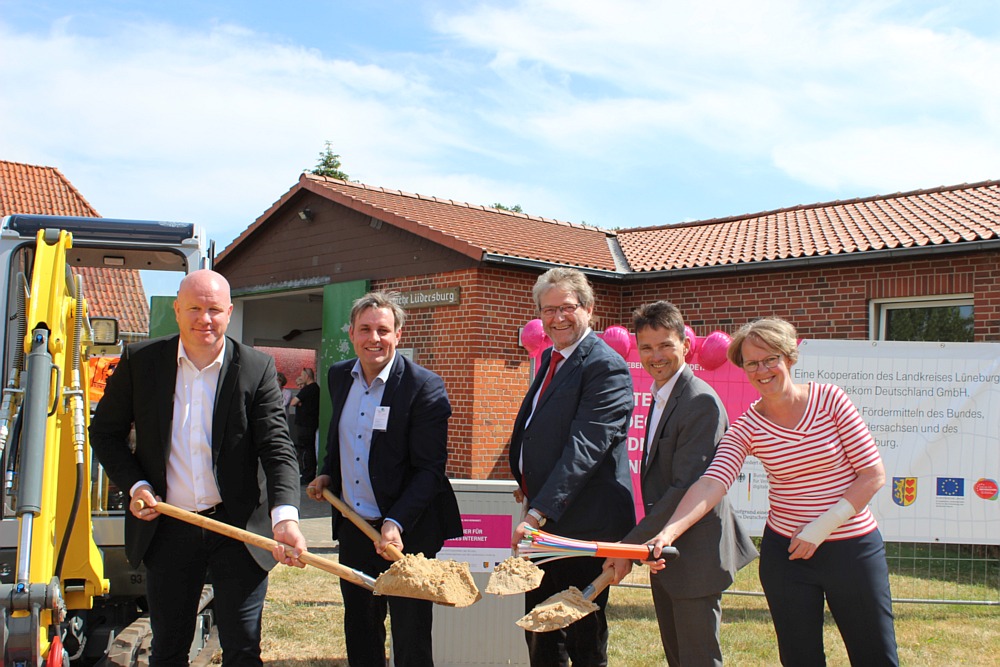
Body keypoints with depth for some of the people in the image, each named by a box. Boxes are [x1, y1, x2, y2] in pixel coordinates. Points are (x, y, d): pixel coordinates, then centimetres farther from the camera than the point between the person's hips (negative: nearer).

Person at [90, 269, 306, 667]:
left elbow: (277, 447, -12)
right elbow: (105, 432, 9)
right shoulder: (140, 361, -1)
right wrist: (134, 485, -6)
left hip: (238, 529, -1)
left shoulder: (256, 368, -6)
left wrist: (285, 516, -27)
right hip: (167, 529, 2)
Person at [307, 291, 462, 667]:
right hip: (352, 527, 6)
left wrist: (396, 523, -28)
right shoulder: (339, 376, 6)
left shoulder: (424, 387, -15)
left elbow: (429, 469, -18)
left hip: (406, 532, -6)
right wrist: (327, 473, 7)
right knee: (359, 633, 19)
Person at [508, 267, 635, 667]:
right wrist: (528, 485, 11)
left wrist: (539, 513, -30)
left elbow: (583, 449, -25)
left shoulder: (606, 367, -17)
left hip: (584, 526, -9)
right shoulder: (551, 358, 12)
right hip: (543, 524, 9)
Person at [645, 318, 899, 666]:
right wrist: (669, 532, -36)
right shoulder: (747, 428, -5)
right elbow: (710, 484, -19)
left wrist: (822, 527, -14)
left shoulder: (829, 399, -8)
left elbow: (873, 474, -7)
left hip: (853, 548, -1)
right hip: (786, 554, 1)